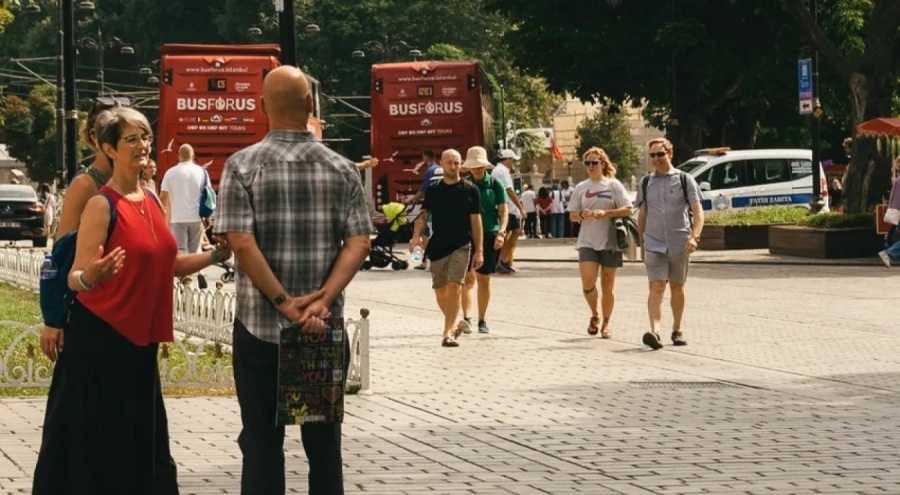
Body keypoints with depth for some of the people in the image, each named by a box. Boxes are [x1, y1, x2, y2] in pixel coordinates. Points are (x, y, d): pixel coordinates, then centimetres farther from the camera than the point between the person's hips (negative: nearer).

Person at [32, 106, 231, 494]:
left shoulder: (151, 200, 10)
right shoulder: (101, 204, -13)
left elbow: (165, 264, 19)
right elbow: (76, 278, -16)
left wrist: (216, 255, 10)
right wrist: (92, 276, -37)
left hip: (140, 338, 8)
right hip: (100, 339, -8)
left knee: (141, 440, 12)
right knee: (93, 440, -4)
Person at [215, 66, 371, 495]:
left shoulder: (243, 166, -5)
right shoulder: (341, 169, 1)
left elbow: (241, 243, -13)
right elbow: (358, 242, -7)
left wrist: (284, 303, -12)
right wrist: (322, 299, -12)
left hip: (259, 325, -2)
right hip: (325, 329, 2)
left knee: (262, 440, 4)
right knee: (324, 439, 10)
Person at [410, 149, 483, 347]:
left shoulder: (470, 190, 1)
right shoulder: (433, 190, 7)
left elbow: (476, 221, 2)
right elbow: (423, 214, 4)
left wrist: (479, 250, -2)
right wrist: (416, 235, -15)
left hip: (461, 245, -3)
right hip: (438, 246, 3)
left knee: (454, 286, -16)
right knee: (440, 290, 9)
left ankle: (448, 332, -18)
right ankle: (452, 322, 33)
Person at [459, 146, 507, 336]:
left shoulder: (495, 184, 4)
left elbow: (503, 211, 1)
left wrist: (501, 232, -13)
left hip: (489, 235, 1)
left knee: (484, 279, 9)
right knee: (468, 277, -13)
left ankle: (482, 321, 19)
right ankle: (466, 319, -25)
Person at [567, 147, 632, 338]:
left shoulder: (613, 185, 1)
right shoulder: (581, 188, 9)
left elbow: (627, 210, -4)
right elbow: (572, 215, 11)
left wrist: (606, 213, -18)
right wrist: (582, 215, -12)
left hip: (610, 242, -1)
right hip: (587, 241, 1)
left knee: (607, 286, 5)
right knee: (588, 282, -14)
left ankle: (606, 323, 20)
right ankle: (594, 315, 11)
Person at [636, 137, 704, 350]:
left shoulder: (684, 179, 0)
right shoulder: (646, 182, 9)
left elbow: (697, 211, -7)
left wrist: (694, 236, -21)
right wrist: (641, 244, 16)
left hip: (679, 244, -1)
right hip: (654, 245, 1)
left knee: (677, 288, 12)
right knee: (656, 287, -13)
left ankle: (677, 330, 26)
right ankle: (654, 332, -26)